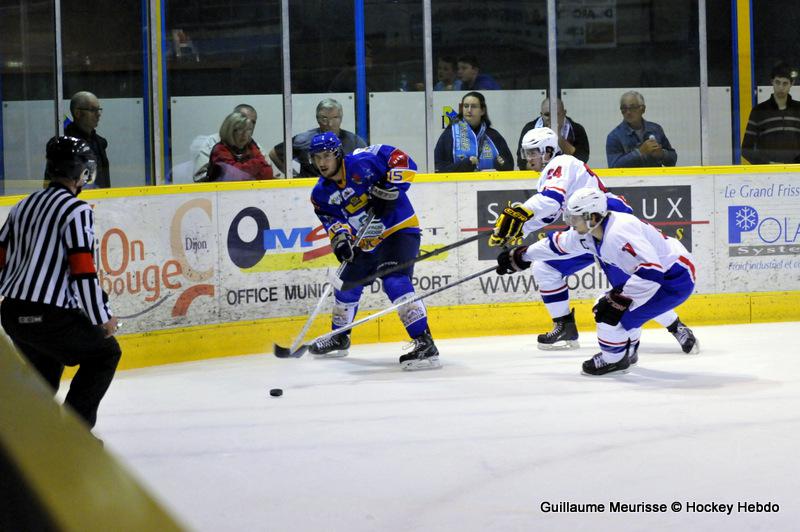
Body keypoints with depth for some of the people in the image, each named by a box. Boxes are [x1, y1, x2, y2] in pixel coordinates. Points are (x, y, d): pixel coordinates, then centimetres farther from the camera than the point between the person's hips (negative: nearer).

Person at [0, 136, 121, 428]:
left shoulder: (23, 206, 13)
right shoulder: (76, 210, -11)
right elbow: (83, 272, -16)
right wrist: (102, 318, -7)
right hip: (51, 316, -8)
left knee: (45, 365, 30)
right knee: (105, 352, 11)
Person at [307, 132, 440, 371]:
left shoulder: (363, 163, -21)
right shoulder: (322, 194, 0)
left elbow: (403, 161, -21)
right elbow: (332, 219, -6)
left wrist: (388, 189, -29)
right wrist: (340, 236, -27)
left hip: (399, 230, -8)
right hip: (366, 242, 8)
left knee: (395, 282, -27)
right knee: (347, 285, 18)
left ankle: (425, 344, -30)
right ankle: (339, 338, 44)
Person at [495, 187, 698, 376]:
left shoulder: (619, 232, -30)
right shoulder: (589, 232, 1)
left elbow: (651, 271, -36)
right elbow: (558, 242, 18)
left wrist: (618, 300, -30)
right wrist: (520, 256, 27)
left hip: (676, 278, -10)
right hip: (656, 273, 10)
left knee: (612, 313, -13)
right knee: (606, 306, 20)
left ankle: (613, 360, 10)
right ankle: (628, 354, 39)